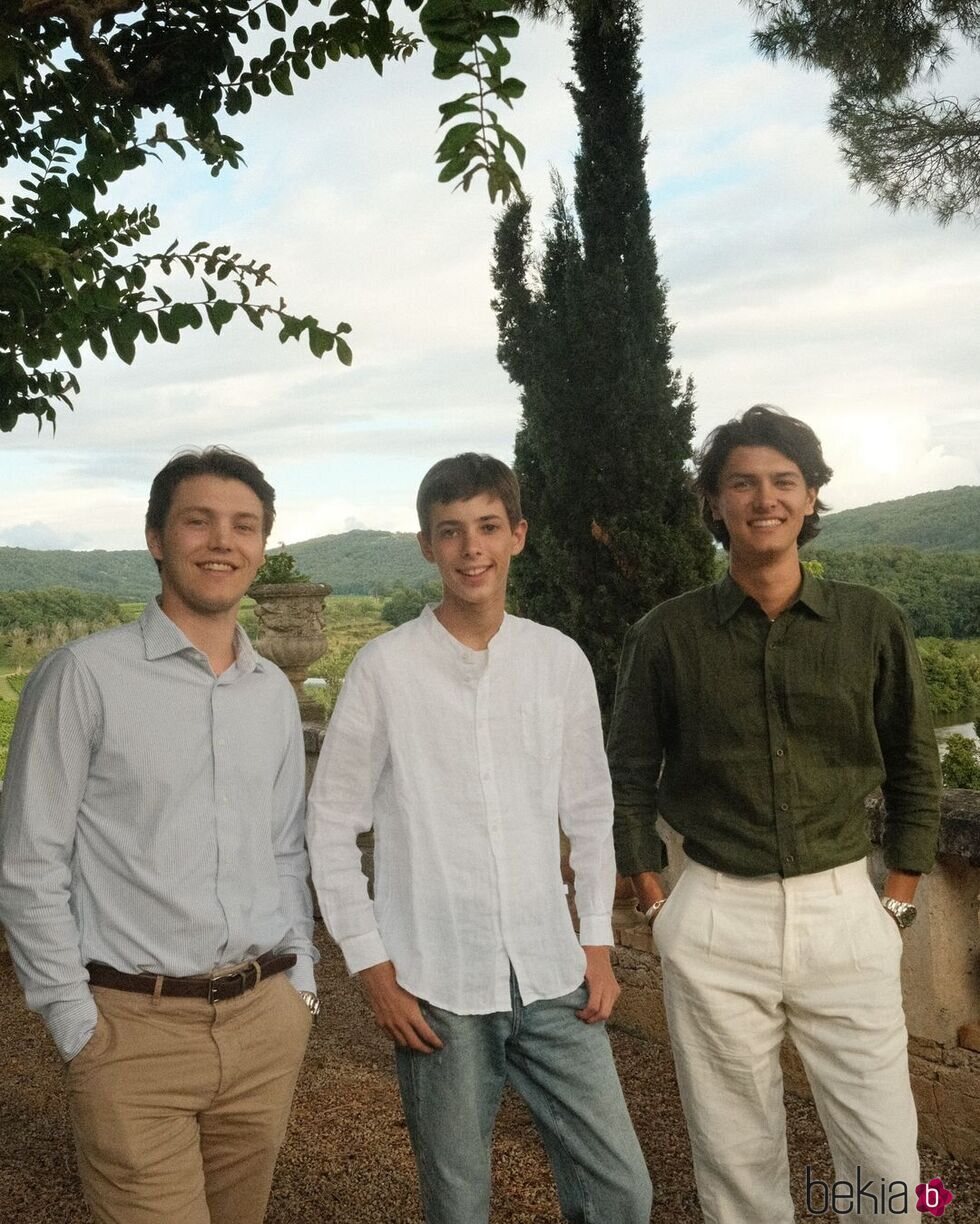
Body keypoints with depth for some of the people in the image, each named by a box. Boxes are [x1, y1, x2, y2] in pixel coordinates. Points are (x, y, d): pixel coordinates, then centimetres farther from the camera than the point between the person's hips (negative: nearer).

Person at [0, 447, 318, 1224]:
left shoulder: (275, 691, 7)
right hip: (136, 1027, -5)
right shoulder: (85, 676, -10)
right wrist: (77, 1026, -8)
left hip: (268, 1021, 5)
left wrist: (301, 976, 8)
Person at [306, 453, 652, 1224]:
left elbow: (590, 814, 10)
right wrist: (373, 967, -4)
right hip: (436, 985, -2)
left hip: (551, 976, 3)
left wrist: (598, 941, 6)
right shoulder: (386, 667, -8)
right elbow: (331, 827, -3)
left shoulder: (561, 660, 2)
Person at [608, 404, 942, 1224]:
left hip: (845, 912, 1)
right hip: (715, 920, 0)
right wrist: (656, 904, 2)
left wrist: (899, 901, 5)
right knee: (736, 1154, 13)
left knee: (885, 1157, 9)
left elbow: (915, 769, 8)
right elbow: (630, 777, 5)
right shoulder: (667, 635, -3)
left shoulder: (873, 624, -1)